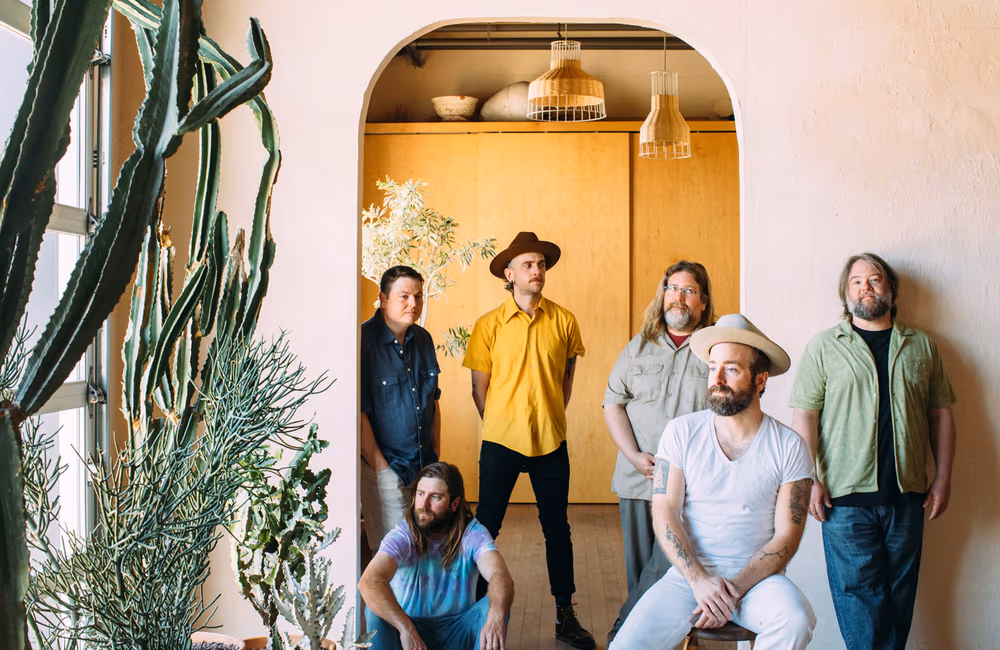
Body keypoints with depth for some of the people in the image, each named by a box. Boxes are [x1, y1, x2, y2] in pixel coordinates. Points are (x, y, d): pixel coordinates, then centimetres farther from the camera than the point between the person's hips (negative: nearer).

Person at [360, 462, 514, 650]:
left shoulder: (473, 534, -11)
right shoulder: (402, 536, -16)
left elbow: (500, 576, -29)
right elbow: (369, 582, -34)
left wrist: (496, 615, -52)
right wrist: (406, 629, -47)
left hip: (457, 633, 1)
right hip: (407, 626, -1)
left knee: (492, 606, -27)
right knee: (375, 611, -30)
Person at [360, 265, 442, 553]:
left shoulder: (423, 339, 8)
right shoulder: (364, 340, -14)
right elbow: (359, 411, -15)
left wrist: (436, 454, 12)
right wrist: (379, 465, -14)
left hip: (424, 464, 6)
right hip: (384, 466, -6)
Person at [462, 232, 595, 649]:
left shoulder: (563, 321, 0)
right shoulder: (489, 325, -3)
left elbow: (566, 378, 11)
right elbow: (479, 387, 3)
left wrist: (550, 419, 8)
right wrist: (501, 428, 4)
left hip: (550, 442, 1)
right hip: (500, 442, -1)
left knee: (557, 528, 9)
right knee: (486, 525, 5)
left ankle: (565, 615, 20)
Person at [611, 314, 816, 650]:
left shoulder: (790, 447, -2)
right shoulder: (681, 431, 1)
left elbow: (786, 536, -4)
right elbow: (664, 512, -3)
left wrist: (733, 590, -15)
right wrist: (700, 580, -15)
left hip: (756, 577, 0)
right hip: (687, 575, 0)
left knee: (795, 621, -32)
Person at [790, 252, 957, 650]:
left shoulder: (921, 347, 13)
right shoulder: (824, 346, 4)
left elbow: (941, 413, 13)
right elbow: (804, 415, -1)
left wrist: (943, 478, 6)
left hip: (907, 496, 3)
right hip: (846, 497, -3)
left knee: (900, 595, 8)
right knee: (859, 594, -3)